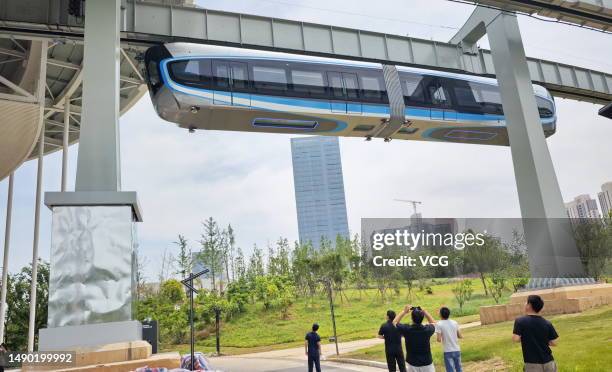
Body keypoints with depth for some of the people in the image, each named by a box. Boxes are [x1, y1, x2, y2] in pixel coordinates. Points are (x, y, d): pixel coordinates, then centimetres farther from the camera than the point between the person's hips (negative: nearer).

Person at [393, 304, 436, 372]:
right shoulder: (427, 330, -13)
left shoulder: (406, 329, -14)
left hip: (412, 365, 0)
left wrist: (404, 311, 9)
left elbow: (395, 322, 7)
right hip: (427, 365, 0)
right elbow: (433, 323, 13)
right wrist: (425, 312, 5)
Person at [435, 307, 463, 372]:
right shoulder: (454, 323, 3)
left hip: (448, 352, -5)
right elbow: (460, 336, 10)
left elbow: (439, 340, -15)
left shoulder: (439, 324, -11)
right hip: (457, 350, 5)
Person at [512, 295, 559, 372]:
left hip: (533, 364, -4)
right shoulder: (547, 324, -1)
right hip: (548, 362, 4)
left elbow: (515, 339, -18)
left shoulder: (520, 321, -11)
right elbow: (554, 343, 0)